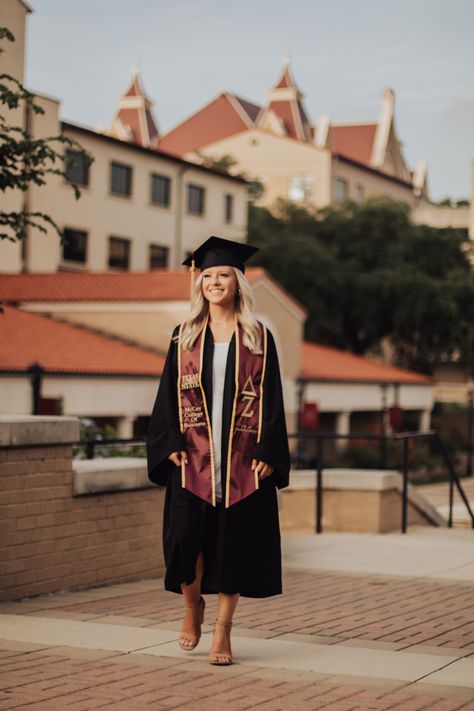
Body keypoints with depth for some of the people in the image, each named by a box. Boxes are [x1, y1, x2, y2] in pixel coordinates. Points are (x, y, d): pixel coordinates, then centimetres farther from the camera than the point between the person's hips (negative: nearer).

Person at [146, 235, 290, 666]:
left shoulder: (259, 338, 5)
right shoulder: (185, 337, 8)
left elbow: (272, 400, 2)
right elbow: (169, 394, 6)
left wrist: (267, 453, -8)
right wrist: (171, 444, -7)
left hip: (242, 458, -1)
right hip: (194, 455, 1)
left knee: (236, 541, 1)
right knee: (185, 535, -8)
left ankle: (223, 631, 12)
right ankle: (193, 605, 20)